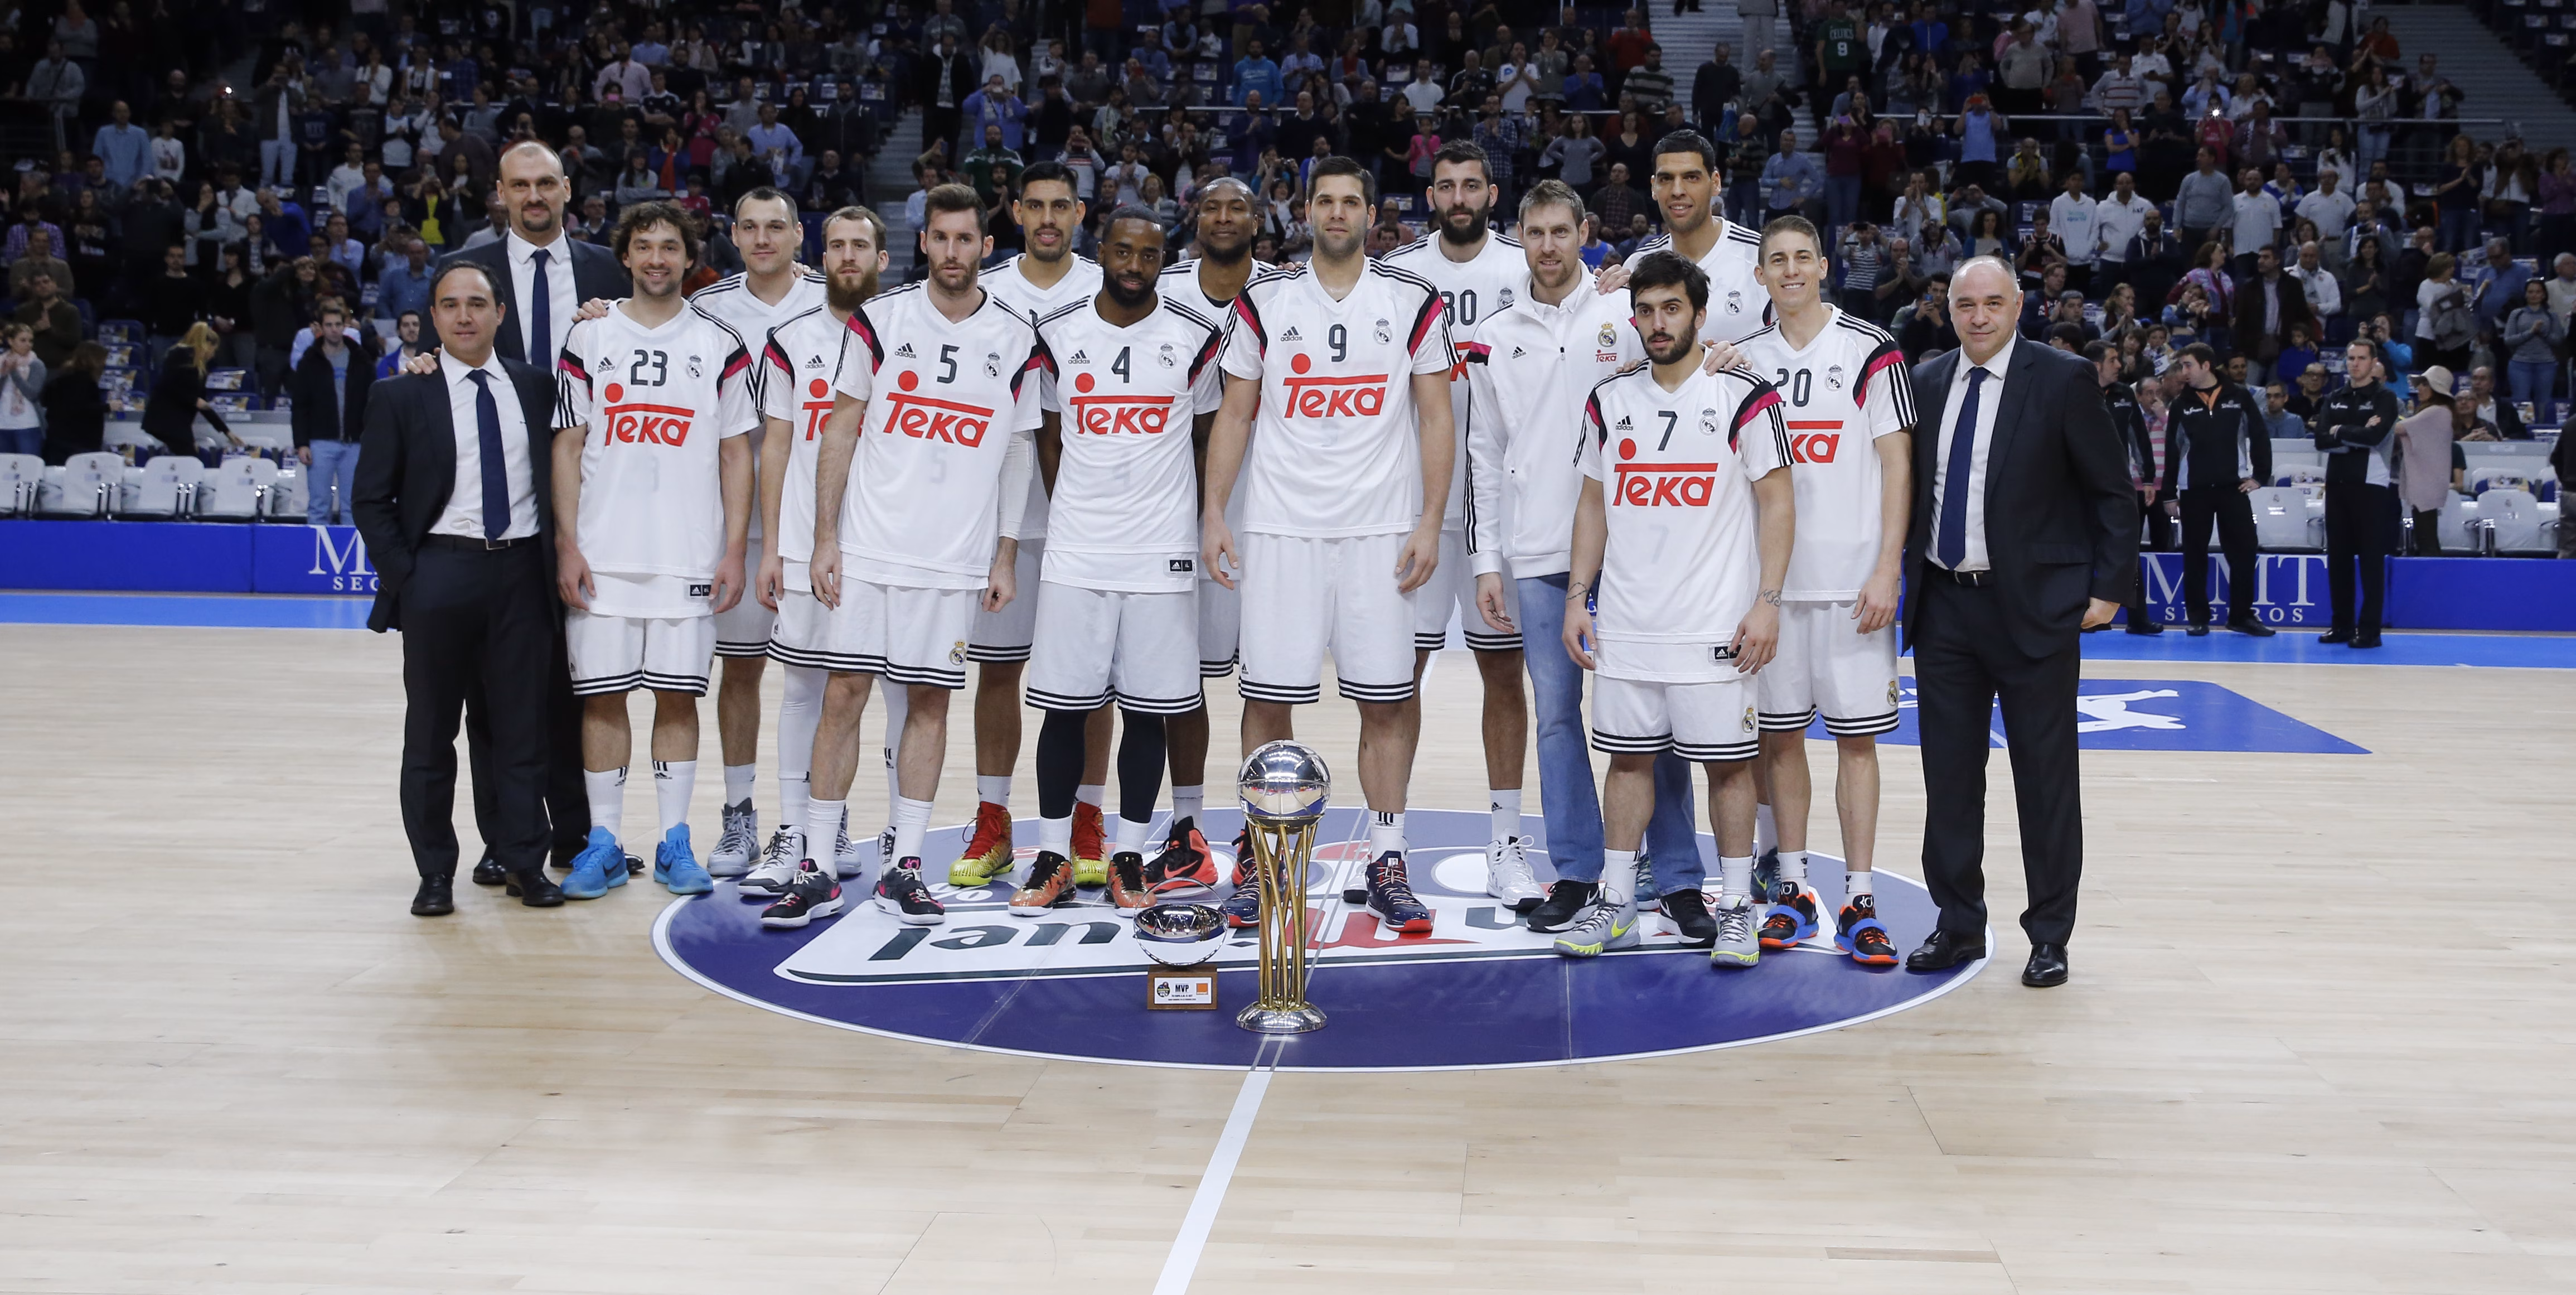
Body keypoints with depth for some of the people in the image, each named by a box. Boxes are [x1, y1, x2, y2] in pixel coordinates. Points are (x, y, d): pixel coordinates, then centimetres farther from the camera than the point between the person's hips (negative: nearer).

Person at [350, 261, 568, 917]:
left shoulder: (536, 387, 8)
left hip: (522, 573, 1)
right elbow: (371, 501, 1)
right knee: (430, 734, 5)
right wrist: (405, 579, -5)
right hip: (440, 574, -1)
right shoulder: (401, 397, 2)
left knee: (523, 729, 4)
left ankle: (524, 863, 13)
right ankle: (436, 874, 14)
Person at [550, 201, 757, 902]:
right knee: (602, 695, 3)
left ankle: (675, 843, 12)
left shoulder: (720, 345, 6)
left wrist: (734, 550, -1)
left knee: (678, 695, 4)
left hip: (690, 556, 0)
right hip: (603, 555, 0)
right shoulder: (589, 338, 6)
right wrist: (568, 544, -3)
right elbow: (568, 446, 6)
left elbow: (736, 454, 6)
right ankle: (604, 844, 11)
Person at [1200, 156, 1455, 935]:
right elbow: (1235, 414, 9)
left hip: (1380, 533, 0)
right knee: (1267, 696, 1)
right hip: (1280, 528, 1)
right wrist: (1214, 514, 1)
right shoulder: (1265, 301, 6)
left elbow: (1435, 419, 4)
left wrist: (1430, 524, -4)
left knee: (1385, 700, 2)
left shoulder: (1413, 303, 4)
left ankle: (1387, 866, 9)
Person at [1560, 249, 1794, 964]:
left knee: (1727, 762, 2)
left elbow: (1777, 502, -4)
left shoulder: (1743, 397, -4)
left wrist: (1767, 602, -12)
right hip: (1625, 623, 4)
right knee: (1628, 757, 9)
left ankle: (1736, 910, 12)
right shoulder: (1609, 401, 9)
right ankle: (1616, 905, 17)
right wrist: (1577, 596, 8)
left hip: (1715, 626, -4)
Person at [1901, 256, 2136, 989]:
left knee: (2046, 779, 4)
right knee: (1949, 776, 9)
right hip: (1943, 605, 4)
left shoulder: (2063, 381, -5)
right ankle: (1959, 924, 20)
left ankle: (2050, 935, 14)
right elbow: (1907, 486, 15)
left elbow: (2113, 494, -3)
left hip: (2035, 607, -4)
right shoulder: (1925, 383, 7)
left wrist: (2109, 589, -7)